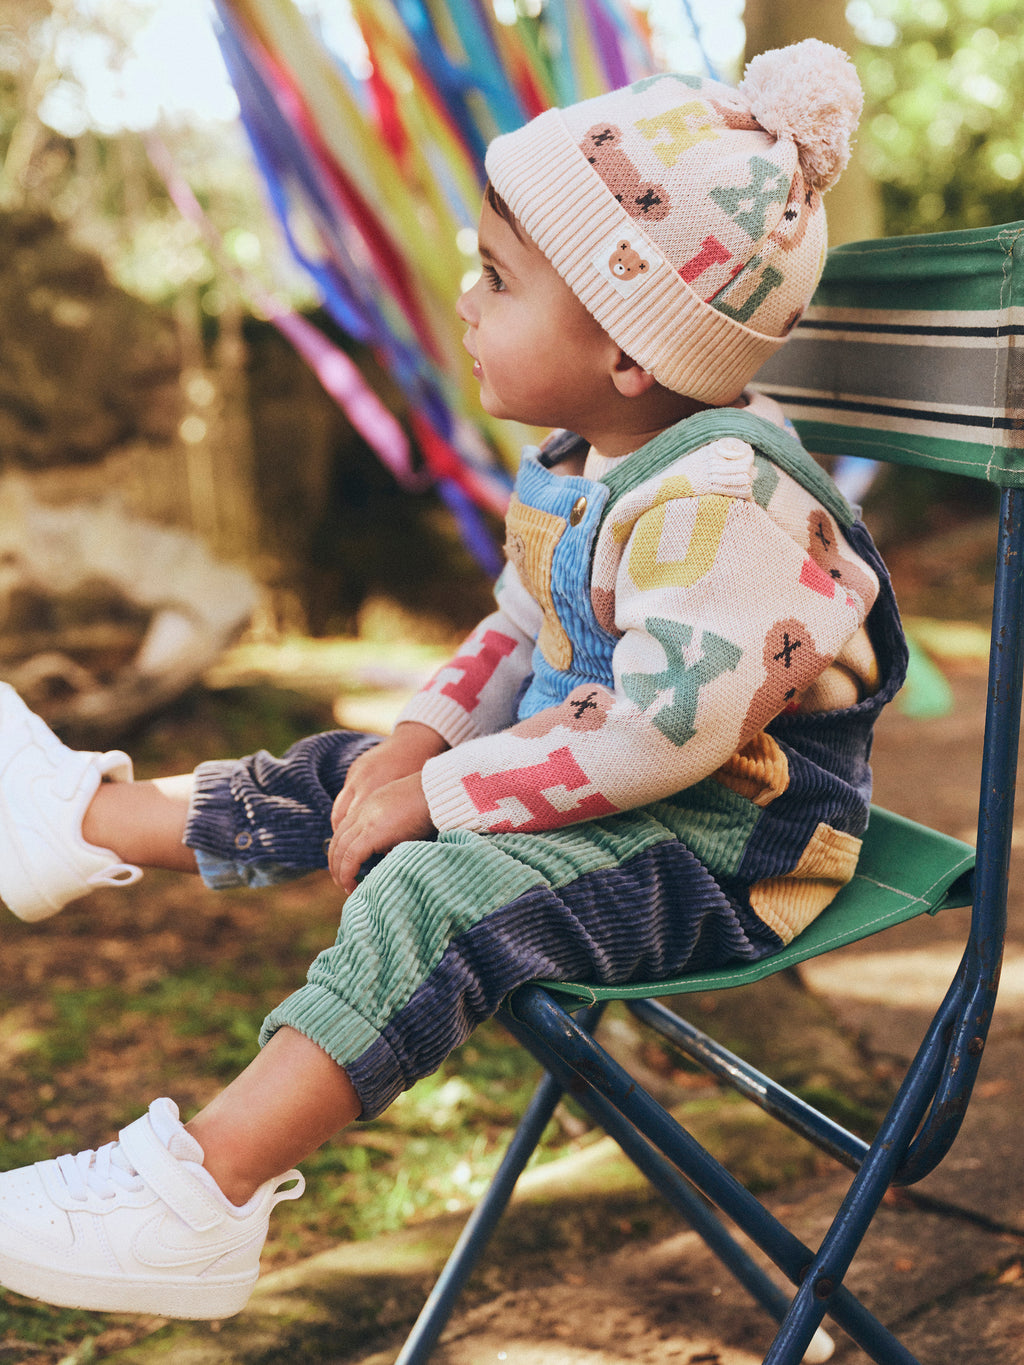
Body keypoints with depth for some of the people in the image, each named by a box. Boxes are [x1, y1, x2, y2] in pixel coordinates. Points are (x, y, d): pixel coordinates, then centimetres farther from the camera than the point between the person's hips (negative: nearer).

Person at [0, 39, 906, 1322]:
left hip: (719, 840, -10)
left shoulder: (720, 498, -27)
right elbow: (521, 633, 17)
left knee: (433, 895, -30)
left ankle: (201, 1192, -32)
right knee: (351, 776, 13)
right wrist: (423, 737, -1)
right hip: (571, 771, 10)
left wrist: (441, 793, -25)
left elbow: (659, 735, -32)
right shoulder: (575, 465, 6)